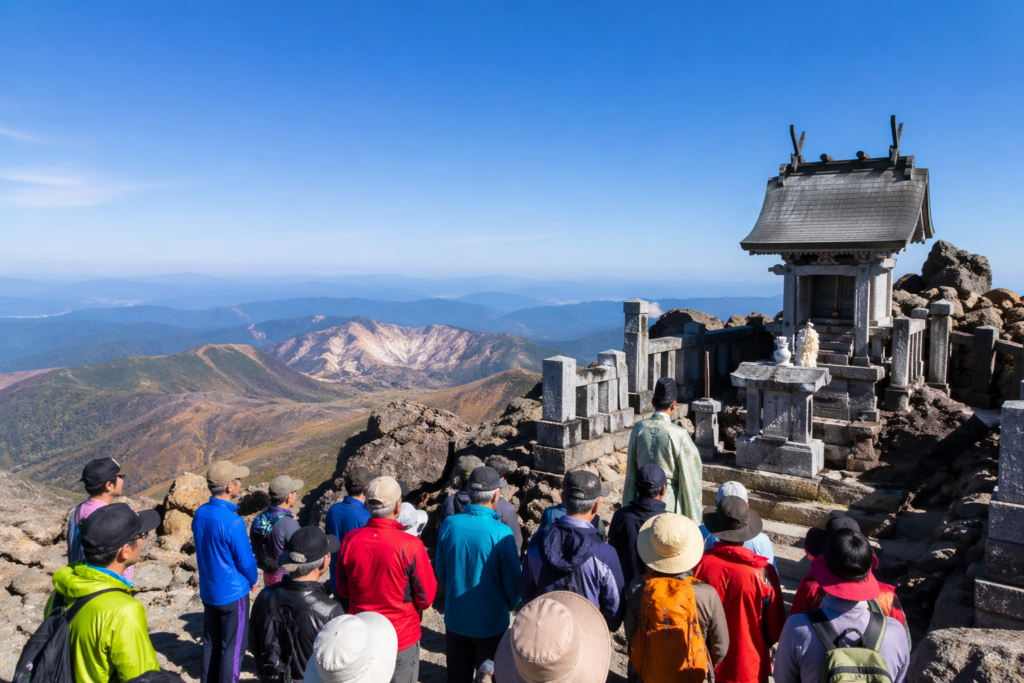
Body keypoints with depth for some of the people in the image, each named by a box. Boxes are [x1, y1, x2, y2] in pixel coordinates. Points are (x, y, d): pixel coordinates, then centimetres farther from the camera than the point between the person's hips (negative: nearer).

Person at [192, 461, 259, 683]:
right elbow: (245, 560, -18)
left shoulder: (200, 514, -3)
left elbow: (202, 549, 9)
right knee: (233, 647, 7)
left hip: (208, 591, 7)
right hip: (233, 593, -7)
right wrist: (253, 580, 3)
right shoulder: (232, 522, -27)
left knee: (211, 643, 19)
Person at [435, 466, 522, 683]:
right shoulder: (501, 533, -24)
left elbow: (440, 570, 1)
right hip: (491, 624, -3)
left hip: (455, 620, 4)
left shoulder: (449, 525, -12)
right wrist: (510, 605, 5)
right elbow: (513, 581, -16)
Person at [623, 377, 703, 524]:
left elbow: (631, 470, 2)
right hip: (670, 500, -4)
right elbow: (689, 472, -12)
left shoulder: (638, 428, -6)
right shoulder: (679, 434, -18)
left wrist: (630, 504, 13)